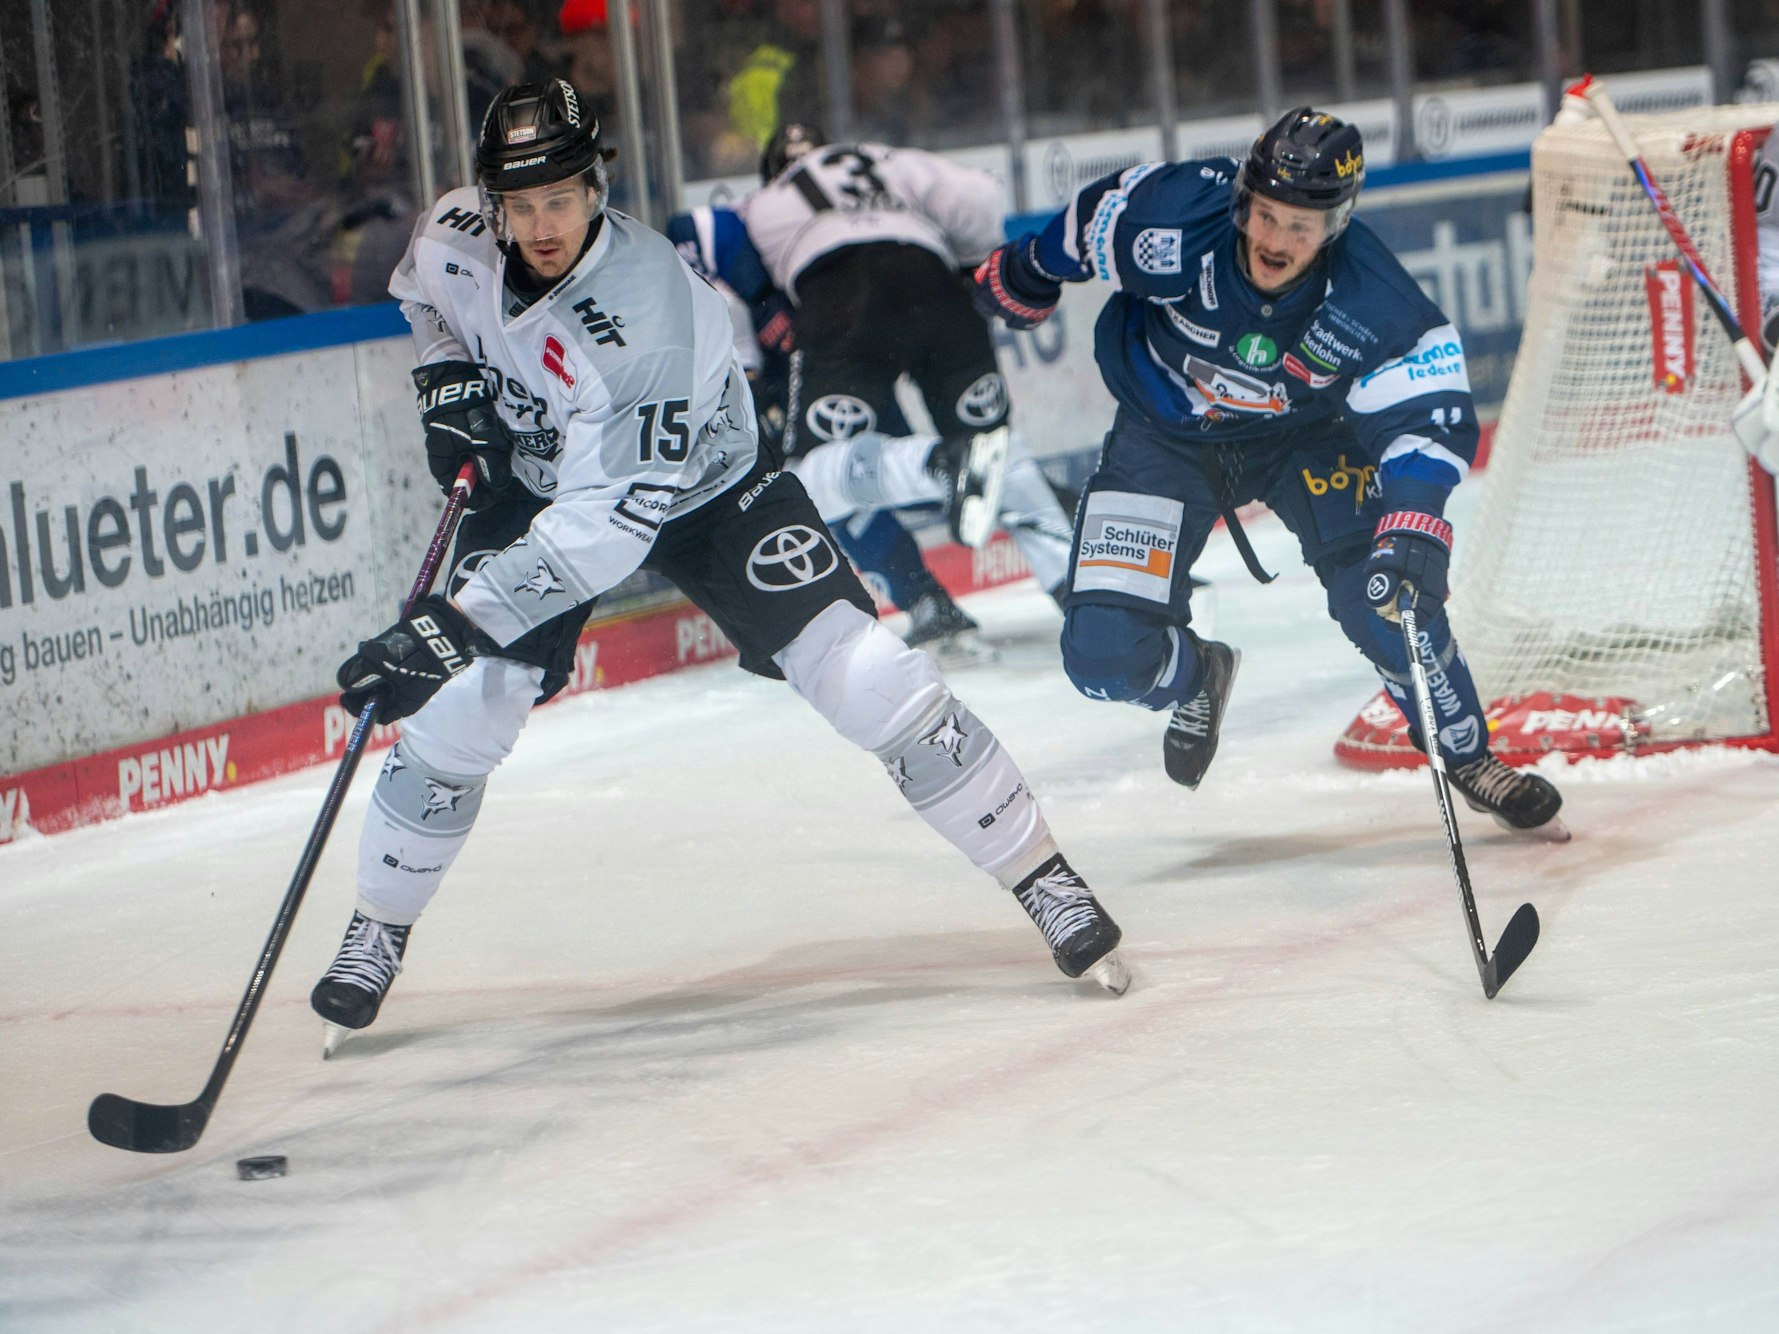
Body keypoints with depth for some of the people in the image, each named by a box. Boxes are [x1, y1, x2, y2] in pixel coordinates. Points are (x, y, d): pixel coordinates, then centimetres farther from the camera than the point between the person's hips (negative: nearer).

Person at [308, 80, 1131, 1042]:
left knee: (866, 679, -17)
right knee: (456, 711, -11)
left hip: (702, 486, -4)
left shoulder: (650, 312, -39)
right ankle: (376, 933, 10)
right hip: (532, 482, 4)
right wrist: (450, 382, -8)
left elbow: (607, 521, -42)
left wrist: (453, 625, -46)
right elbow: (423, 298, 10)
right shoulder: (454, 239, -20)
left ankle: (1041, 876, -3)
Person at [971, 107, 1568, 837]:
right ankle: (1196, 676, 27)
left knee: (1383, 599, -20)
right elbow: (1088, 222, -10)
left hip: (1307, 434, 0)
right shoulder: (1175, 217, -31)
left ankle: (1468, 758, 6)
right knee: (1106, 654, -11)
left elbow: (1426, 421, -28)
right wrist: (1020, 280, 9)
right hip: (1165, 434, 0)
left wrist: (1414, 527, -47)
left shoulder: (1375, 305, -31)